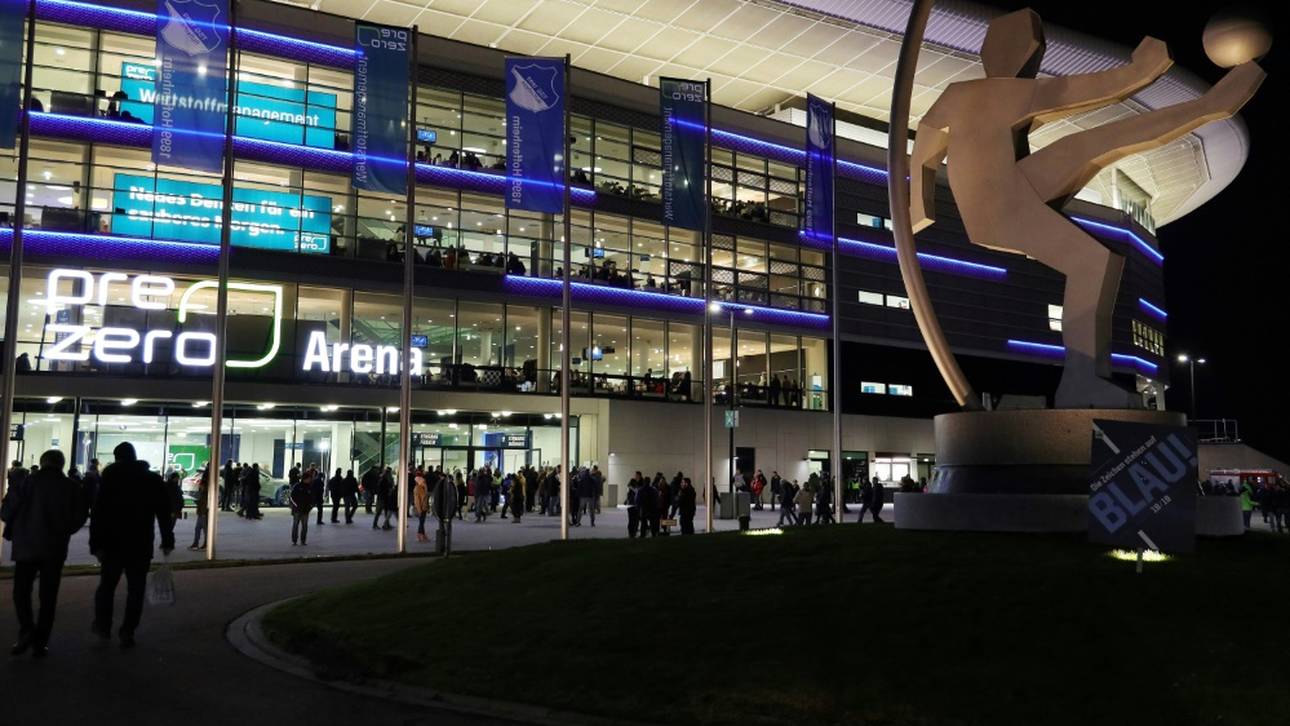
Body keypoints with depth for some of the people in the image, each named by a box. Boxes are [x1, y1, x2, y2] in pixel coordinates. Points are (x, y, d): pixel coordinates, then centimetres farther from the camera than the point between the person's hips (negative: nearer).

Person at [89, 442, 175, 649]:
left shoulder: (110, 478, -5)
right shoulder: (154, 479, 3)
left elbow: (98, 514, -11)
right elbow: (164, 513, 3)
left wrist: (96, 544, -10)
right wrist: (167, 541, 9)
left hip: (114, 543, -1)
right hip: (142, 545, 1)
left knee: (107, 585, 17)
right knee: (135, 590, 5)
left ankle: (103, 626, 19)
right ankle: (127, 633, 2)